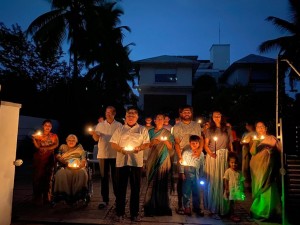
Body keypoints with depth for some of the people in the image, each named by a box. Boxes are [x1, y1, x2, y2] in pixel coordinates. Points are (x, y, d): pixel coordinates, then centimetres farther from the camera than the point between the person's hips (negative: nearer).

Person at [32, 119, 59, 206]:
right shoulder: (38, 135, 10)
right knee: (38, 177, -8)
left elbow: (56, 145, -6)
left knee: (48, 178, 2)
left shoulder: (54, 136, 11)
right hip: (39, 158, -1)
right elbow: (37, 146, -4)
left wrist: (45, 148, -17)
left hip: (49, 158, 1)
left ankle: (46, 198, 9)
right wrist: (33, 138, -18)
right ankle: (37, 198, -3)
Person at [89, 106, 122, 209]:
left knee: (115, 177, 6)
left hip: (115, 154, -1)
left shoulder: (119, 125, 4)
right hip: (103, 154, 1)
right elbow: (96, 138, 3)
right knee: (104, 177, 6)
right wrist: (94, 134, -18)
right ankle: (105, 200, 13)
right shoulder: (100, 125, 8)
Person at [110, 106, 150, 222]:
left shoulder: (142, 129, 10)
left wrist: (139, 148, -15)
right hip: (121, 161, 1)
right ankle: (119, 213, 15)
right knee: (121, 188, 4)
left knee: (135, 188, 5)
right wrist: (121, 149, -10)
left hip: (136, 162, -1)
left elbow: (147, 144, 5)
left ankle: (135, 213, 16)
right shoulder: (120, 129, 13)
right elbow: (113, 143, 8)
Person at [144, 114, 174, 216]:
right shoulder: (150, 132, 11)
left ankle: (162, 206, 6)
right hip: (152, 159, 1)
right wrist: (152, 142, -10)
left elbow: (171, 147, 6)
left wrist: (166, 141, -11)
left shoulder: (167, 133, 10)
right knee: (152, 182, -3)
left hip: (164, 159, 0)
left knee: (162, 182, -3)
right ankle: (151, 206, 5)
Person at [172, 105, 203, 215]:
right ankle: (180, 204, 9)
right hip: (182, 157, -2)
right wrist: (180, 157, -13)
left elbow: (201, 139, 8)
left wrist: (200, 150, -10)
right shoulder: (177, 126, 5)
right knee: (181, 180, 2)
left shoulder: (196, 125, 12)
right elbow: (177, 143, -2)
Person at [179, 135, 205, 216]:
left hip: (196, 176, 3)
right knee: (186, 191, 3)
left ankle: (196, 207, 25)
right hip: (187, 175, -3)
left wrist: (201, 175, 9)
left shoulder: (201, 154, 7)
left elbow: (202, 165, 10)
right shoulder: (186, 152, -2)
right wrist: (182, 173, -9)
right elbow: (182, 163, -3)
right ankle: (187, 208, 14)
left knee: (196, 192, 11)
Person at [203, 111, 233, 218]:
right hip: (213, 157, -1)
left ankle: (223, 208, 10)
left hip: (225, 156, 1)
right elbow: (206, 145, 4)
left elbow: (230, 145, 11)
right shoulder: (209, 130, 10)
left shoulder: (227, 130, 12)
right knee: (213, 181, -4)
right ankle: (213, 209, 1)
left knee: (223, 181, -1)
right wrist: (211, 153, -15)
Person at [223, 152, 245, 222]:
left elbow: (241, 181, 7)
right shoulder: (228, 171, -10)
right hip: (230, 190, -4)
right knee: (231, 202, 4)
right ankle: (231, 215, 16)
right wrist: (227, 190, -14)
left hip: (237, 190, 4)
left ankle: (232, 214, 26)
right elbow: (225, 181, -10)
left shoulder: (239, 172, 3)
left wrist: (242, 191, 7)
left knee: (233, 202, 12)